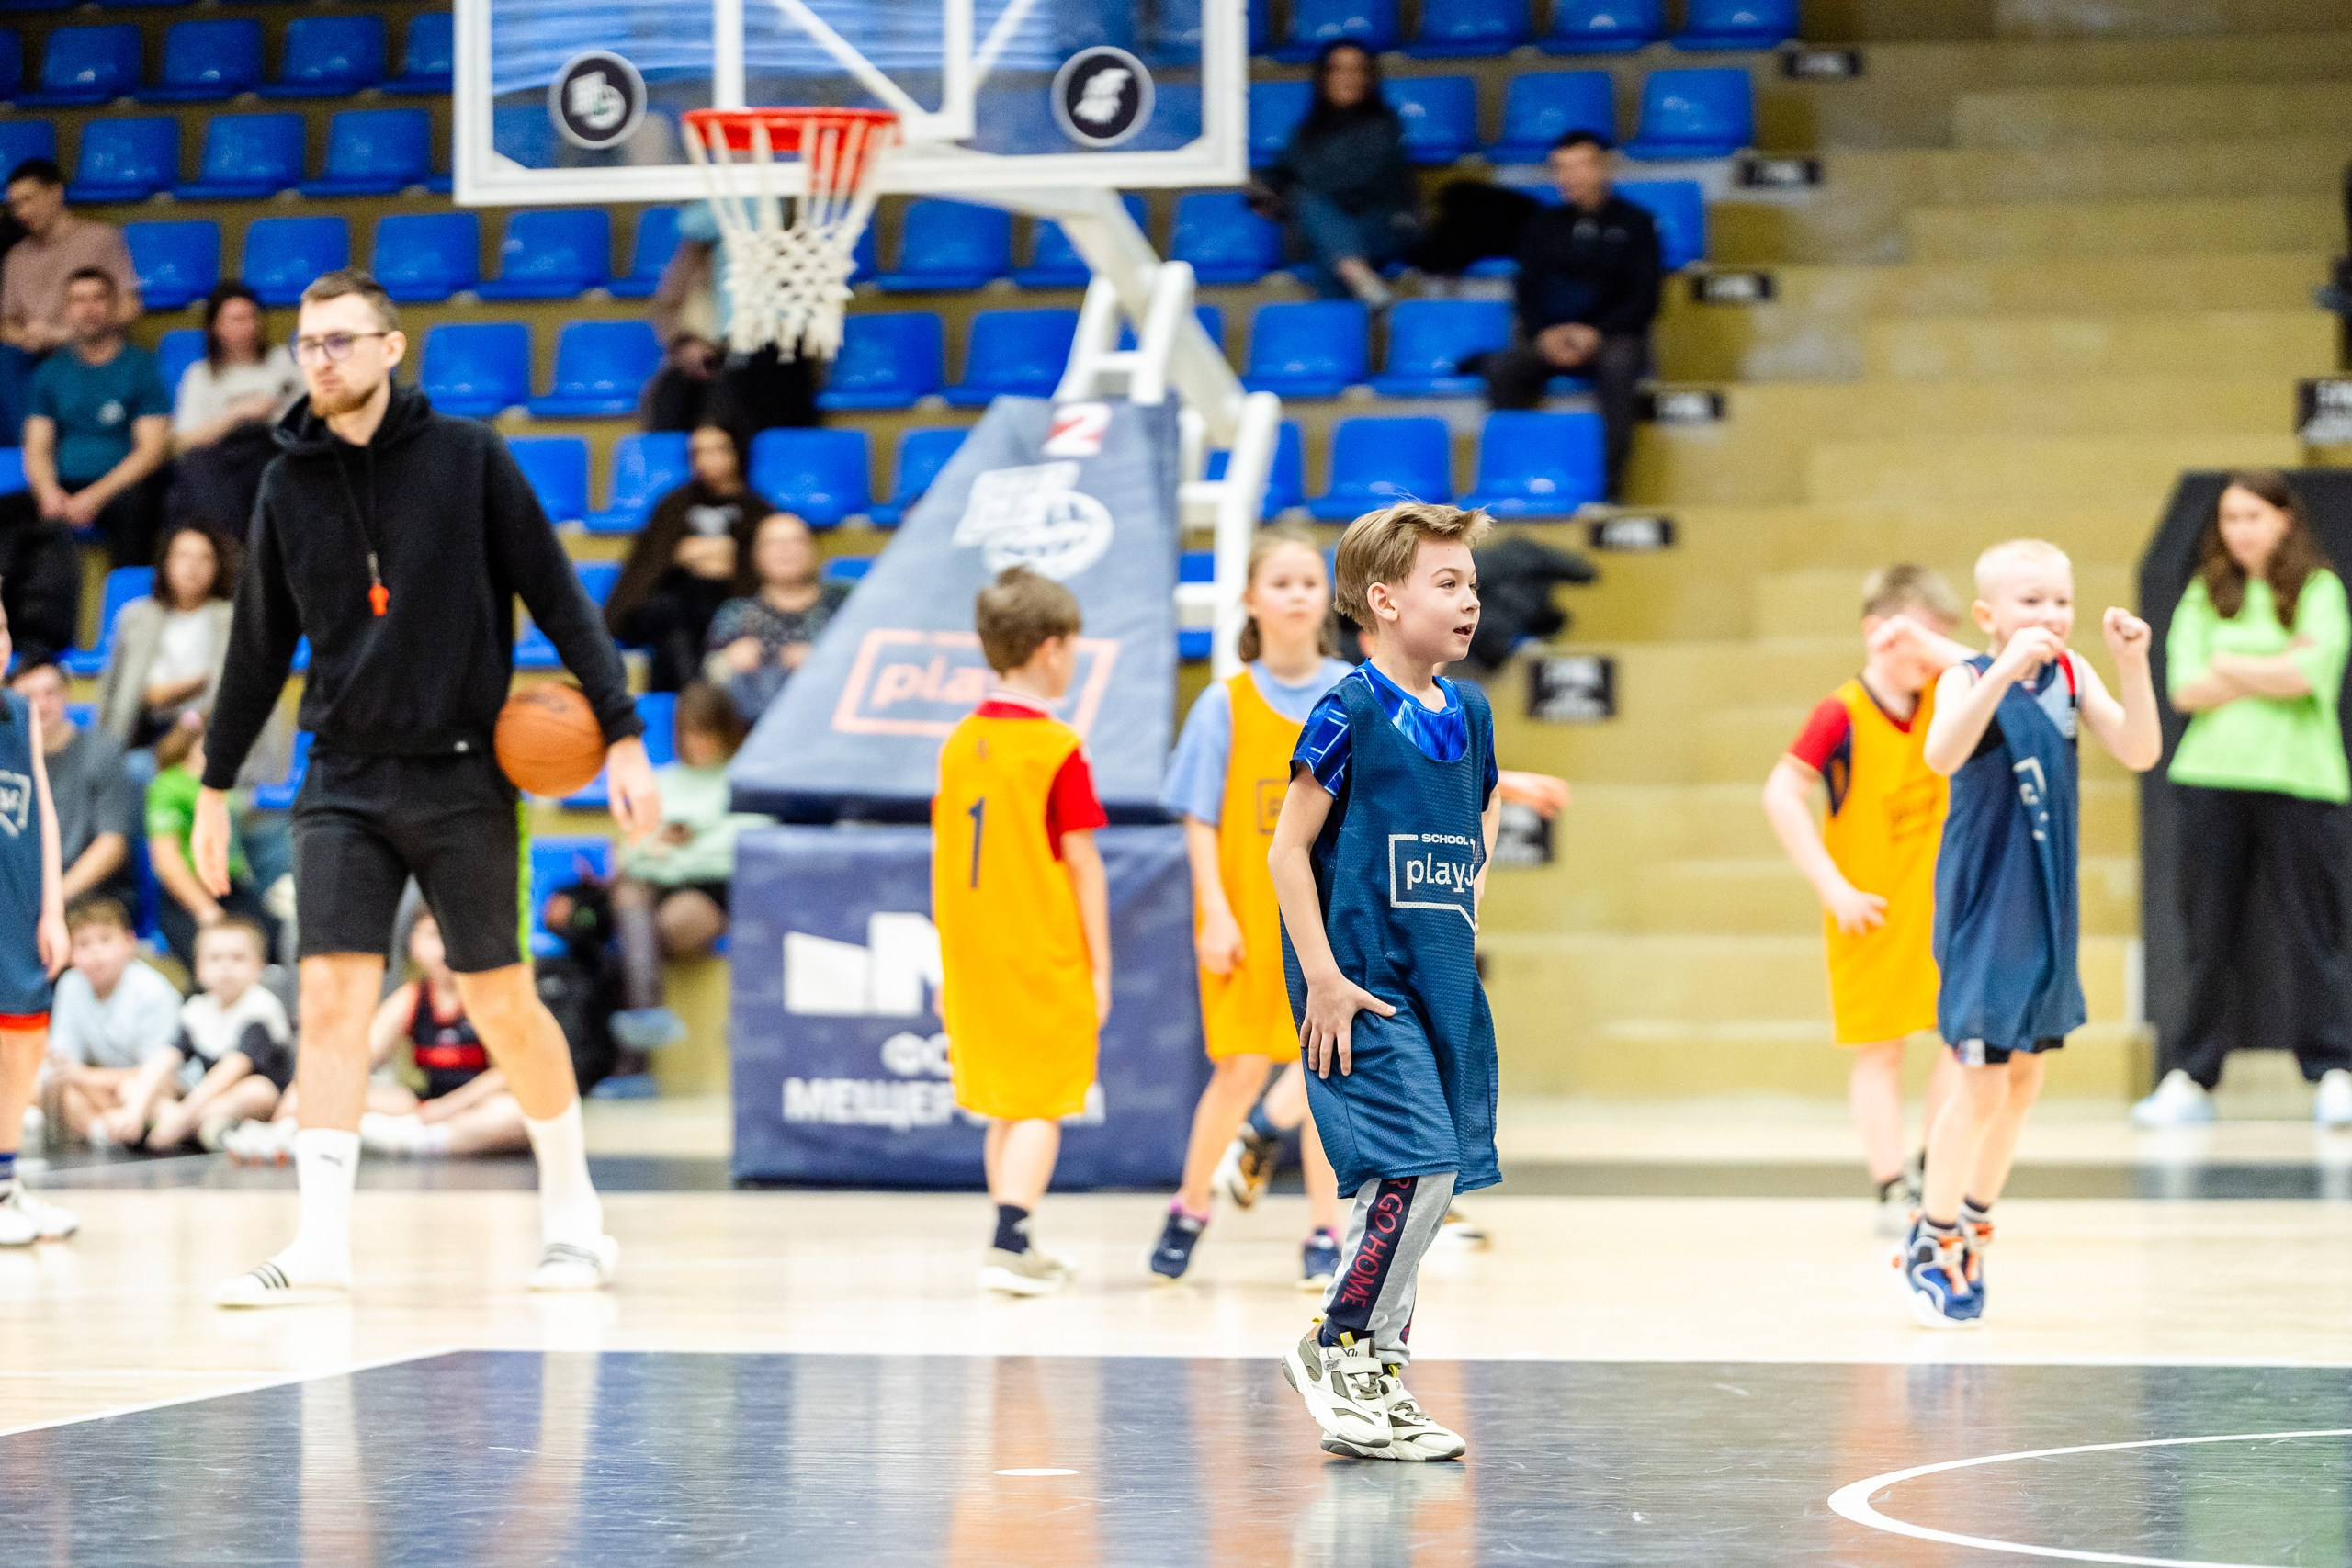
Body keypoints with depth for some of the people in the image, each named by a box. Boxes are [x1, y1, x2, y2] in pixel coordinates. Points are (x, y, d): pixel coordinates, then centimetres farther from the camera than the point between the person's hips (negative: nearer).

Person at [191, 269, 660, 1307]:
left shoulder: (466, 458, -4)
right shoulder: (289, 484, 5)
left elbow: (559, 599, -3)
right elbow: (260, 646, 14)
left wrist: (622, 734, -10)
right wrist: (215, 786, 16)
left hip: (461, 776, -2)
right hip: (343, 782, 3)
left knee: (501, 1003, 3)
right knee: (331, 999, -8)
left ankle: (574, 1218, 21)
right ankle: (321, 1250, -9)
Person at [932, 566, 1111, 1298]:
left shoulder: (959, 742, 6)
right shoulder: (1058, 749, -12)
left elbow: (944, 855, 11)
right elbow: (1082, 862, -11)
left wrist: (948, 963, 18)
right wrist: (1100, 966, -5)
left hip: (976, 955, 6)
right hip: (1047, 958, -6)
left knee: (1007, 1105, 16)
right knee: (1042, 1105, -3)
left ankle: (1017, 1245, 22)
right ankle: (1007, 1244, -14)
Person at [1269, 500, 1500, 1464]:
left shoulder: (1467, 714, 10)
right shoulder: (1351, 713, -11)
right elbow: (1288, 851, -11)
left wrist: (1462, 917, 15)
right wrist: (1323, 977, -16)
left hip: (1443, 984, 8)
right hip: (1362, 986, -8)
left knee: (1431, 1181, 7)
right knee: (1419, 1165, -16)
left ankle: (1370, 1376, 17)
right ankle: (1338, 1349, 0)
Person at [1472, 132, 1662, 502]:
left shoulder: (1634, 224, 8)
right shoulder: (1542, 226, 18)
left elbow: (1644, 298, 1)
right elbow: (1529, 293, 11)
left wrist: (1594, 333, -15)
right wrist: (1544, 335, -11)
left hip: (1611, 336, -3)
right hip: (1548, 340, 3)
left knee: (1617, 367, -39)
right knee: (1502, 368, -29)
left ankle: (1611, 480, -37)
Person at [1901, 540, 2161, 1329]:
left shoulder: (2072, 674, 1)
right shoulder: (1969, 679, -13)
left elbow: (2139, 753, -9)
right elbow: (1942, 754, -33)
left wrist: (2132, 666, -22)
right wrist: (2005, 670, -43)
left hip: (2048, 908, 6)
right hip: (1982, 908, -6)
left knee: (2027, 1073, 13)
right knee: (1982, 1081, -8)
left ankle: (1969, 1229, 30)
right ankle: (1930, 1242, 8)